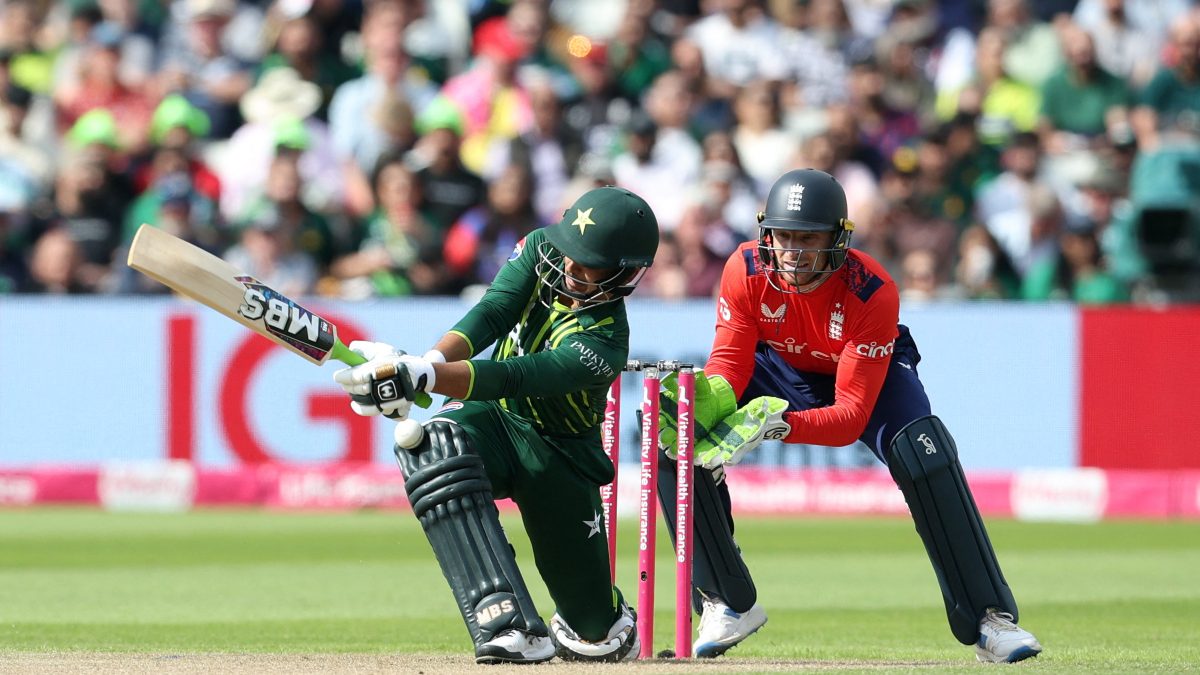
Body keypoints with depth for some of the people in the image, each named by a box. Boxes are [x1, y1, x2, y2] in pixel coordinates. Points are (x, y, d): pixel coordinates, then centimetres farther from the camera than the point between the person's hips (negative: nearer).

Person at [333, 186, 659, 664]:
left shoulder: (604, 342, -28)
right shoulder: (541, 249, -11)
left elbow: (515, 378, -40)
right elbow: (492, 314, -23)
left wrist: (416, 376, -53)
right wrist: (430, 362, -44)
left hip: (558, 452, -3)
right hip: (493, 417, 3)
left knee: (601, 632, -2)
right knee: (433, 442, -36)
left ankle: (598, 632, 44)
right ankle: (507, 625, -42)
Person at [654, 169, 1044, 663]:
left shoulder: (873, 292, -35)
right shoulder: (745, 270, -27)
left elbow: (851, 417, -37)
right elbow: (730, 362, -22)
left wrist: (777, 424, -55)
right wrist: (701, 402, -47)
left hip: (874, 375, -3)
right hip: (782, 371, 3)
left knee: (925, 453, -33)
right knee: (673, 439, -20)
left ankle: (989, 619, -25)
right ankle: (729, 604, -6)